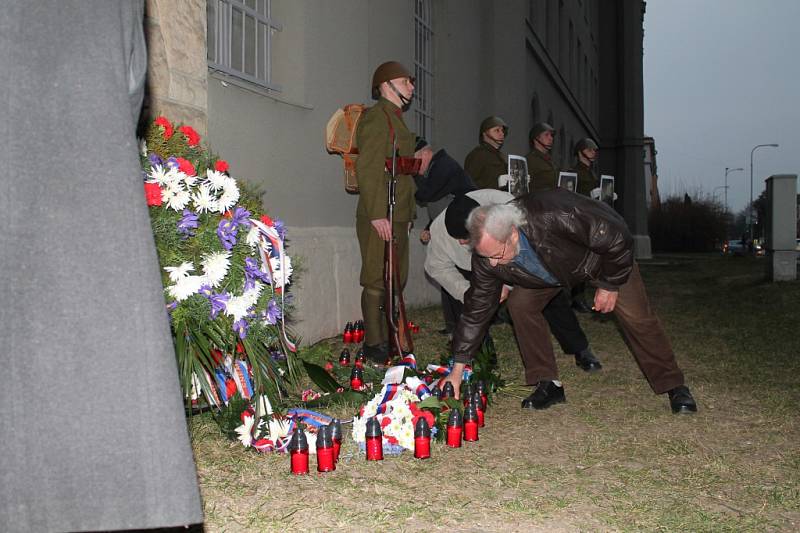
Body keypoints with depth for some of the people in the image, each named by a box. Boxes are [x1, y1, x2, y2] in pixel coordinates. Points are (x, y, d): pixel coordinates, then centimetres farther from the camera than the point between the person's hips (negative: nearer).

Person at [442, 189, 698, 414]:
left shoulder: (556, 216, -47)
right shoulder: (487, 255, -28)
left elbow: (617, 239, -32)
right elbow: (477, 307, -17)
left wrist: (609, 285, -20)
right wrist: (458, 368, -16)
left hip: (604, 253, -4)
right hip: (557, 265, 4)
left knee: (636, 316, -11)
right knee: (520, 305, -14)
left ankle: (674, 386, 8)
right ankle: (547, 384, -2)